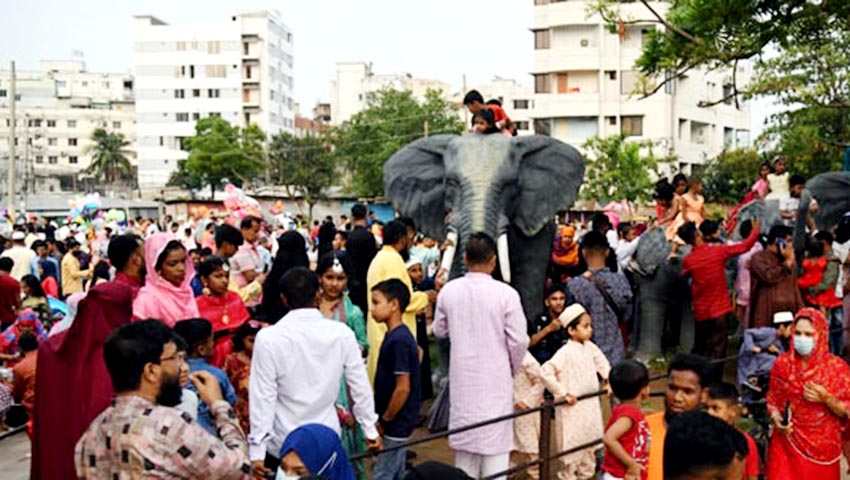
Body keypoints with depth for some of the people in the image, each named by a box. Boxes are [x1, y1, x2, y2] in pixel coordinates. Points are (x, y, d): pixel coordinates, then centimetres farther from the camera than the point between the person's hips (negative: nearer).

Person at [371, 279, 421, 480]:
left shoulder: (398, 340, -22)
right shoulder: (398, 335, 7)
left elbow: (403, 388, -24)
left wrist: (384, 421, -13)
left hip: (396, 424, -9)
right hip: (398, 423, 9)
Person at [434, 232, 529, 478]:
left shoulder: (448, 290, -6)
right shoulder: (506, 293, -16)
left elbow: (440, 330, 7)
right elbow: (519, 340, -12)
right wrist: (513, 368, 6)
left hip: (462, 378, 4)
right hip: (496, 378, -3)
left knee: (465, 442, 16)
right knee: (495, 441, 6)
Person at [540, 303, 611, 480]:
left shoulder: (590, 347, 2)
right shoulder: (566, 352, -21)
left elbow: (602, 364, 20)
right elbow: (545, 372, -28)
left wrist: (609, 380, 6)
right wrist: (562, 393, -23)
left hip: (591, 404, 8)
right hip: (572, 407, -8)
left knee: (590, 442, 19)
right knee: (572, 446, 1)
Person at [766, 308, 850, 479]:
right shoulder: (782, 363, -3)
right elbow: (772, 400, 7)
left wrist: (826, 398, -20)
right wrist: (777, 420, -11)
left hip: (822, 446, -1)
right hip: (787, 442, 1)